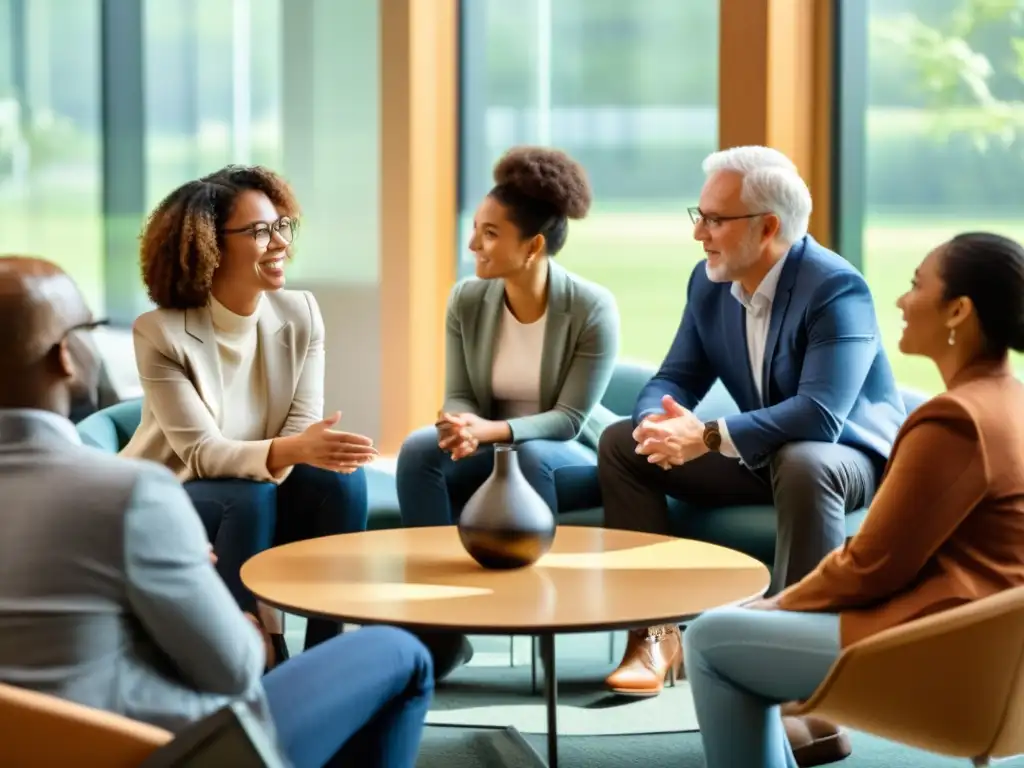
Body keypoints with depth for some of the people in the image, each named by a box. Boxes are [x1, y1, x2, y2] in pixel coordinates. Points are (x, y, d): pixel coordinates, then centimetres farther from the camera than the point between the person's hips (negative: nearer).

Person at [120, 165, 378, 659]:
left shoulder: (301, 314, -7)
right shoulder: (160, 333, -20)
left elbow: (302, 435, -11)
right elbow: (201, 452, -27)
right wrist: (289, 450, -45)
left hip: (254, 496, 4)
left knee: (340, 477, -23)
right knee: (249, 499, -33)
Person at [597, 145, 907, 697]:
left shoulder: (836, 288, -25)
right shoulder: (709, 282, -1)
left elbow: (821, 416, -35)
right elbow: (677, 378, 2)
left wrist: (708, 437, -38)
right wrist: (658, 421, -24)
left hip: (847, 454, -7)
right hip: (760, 454, 7)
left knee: (802, 465, -42)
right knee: (623, 442, -6)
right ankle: (656, 631, -7)